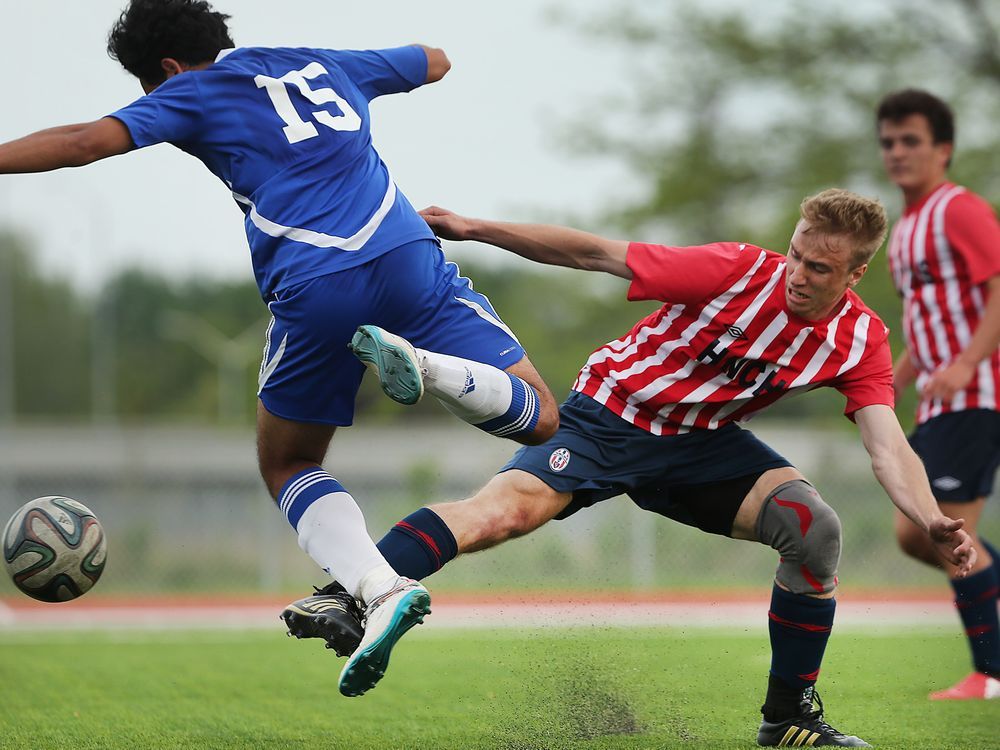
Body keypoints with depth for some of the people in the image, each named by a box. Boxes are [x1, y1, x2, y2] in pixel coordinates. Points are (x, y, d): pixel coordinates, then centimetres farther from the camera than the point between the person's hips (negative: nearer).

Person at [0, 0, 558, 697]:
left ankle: (379, 588, -7)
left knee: (288, 466, 18)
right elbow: (436, 61, 42)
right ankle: (428, 367, -20)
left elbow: (88, 141, -3)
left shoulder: (194, 93, 11)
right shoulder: (321, 63, 26)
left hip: (313, 293, -3)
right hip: (408, 257, 3)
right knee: (538, 418, 9)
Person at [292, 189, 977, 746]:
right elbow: (596, 254, -17)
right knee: (507, 509, -29)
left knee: (816, 527, -19)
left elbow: (889, 450, -18)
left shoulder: (861, 340, -10)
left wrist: (932, 522, -38)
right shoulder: (741, 271, -21)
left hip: (702, 443, 4)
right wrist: (478, 229, -20)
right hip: (611, 414, -4)